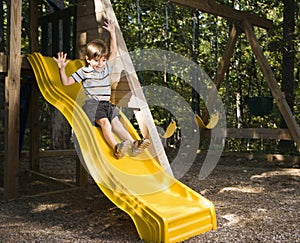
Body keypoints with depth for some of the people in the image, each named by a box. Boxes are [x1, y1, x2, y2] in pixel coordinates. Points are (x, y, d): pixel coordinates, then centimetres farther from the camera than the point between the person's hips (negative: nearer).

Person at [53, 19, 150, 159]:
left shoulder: (106, 68, 18)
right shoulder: (84, 72, 3)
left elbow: (114, 52, 28)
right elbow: (66, 82, 5)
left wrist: (112, 33, 26)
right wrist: (62, 69, -10)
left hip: (107, 104, 5)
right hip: (92, 104, -5)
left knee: (115, 122, -17)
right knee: (104, 122, -29)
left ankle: (133, 144, -36)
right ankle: (116, 147, -49)